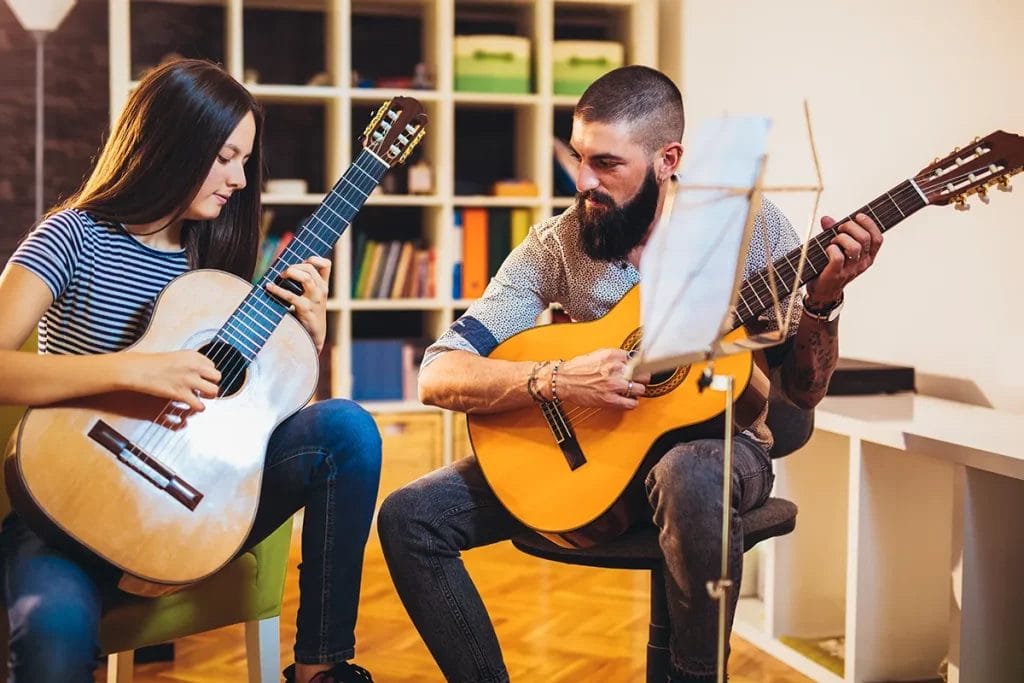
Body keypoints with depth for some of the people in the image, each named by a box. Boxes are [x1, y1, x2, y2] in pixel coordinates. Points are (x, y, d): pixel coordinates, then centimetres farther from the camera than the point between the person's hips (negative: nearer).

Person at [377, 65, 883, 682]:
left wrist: (821, 302, -22)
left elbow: (803, 392, -3)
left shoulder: (748, 223, -9)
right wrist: (557, 380, -28)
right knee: (410, 516, -14)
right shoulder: (557, 245, -7)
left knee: (688, 475, -40)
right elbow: (437, 377, -13)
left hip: (719, 443, -2)